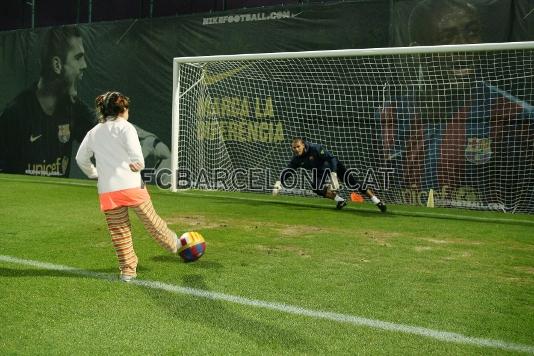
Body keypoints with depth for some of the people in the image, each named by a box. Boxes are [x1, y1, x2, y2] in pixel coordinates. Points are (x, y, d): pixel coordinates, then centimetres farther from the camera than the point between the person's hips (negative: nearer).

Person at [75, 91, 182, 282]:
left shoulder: (93, 132, 17)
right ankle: (173, 244, 35)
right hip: (131, 185, -4)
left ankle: (127, 270, 13)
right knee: (151, 220, 14)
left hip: (107, 191, 4)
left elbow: (81, 158, 22)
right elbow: (135, 152, -15)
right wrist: (139, 165, 3)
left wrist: (94, 174, 33)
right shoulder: (125, 126, -1)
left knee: (119, 232, 8)